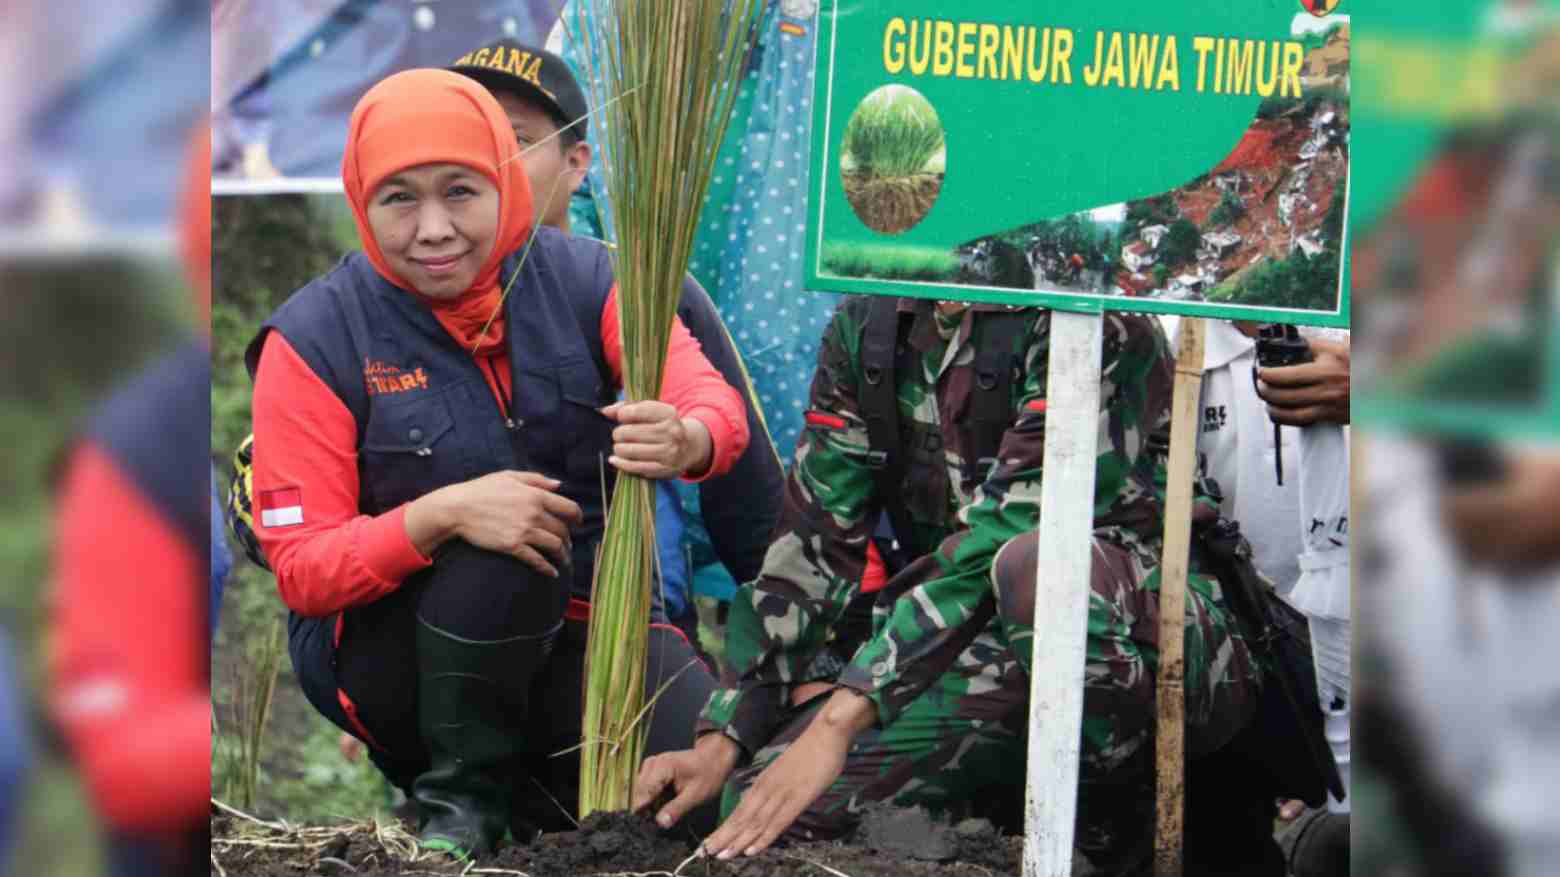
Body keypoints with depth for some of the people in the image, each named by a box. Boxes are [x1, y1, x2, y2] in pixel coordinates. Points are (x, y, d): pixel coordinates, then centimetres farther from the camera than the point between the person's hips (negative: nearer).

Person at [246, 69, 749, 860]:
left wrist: (685, 439, -45)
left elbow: (713, 399, -19)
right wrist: (443, 515, -34)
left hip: (580, 623, 3)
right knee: (499, 548, -34)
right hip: (388, 644, -3)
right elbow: (303, 569, -15)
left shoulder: (579, 279, -6)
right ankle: (462, 791, -11)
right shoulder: (316, 340, -13)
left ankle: (529, 763, 9)